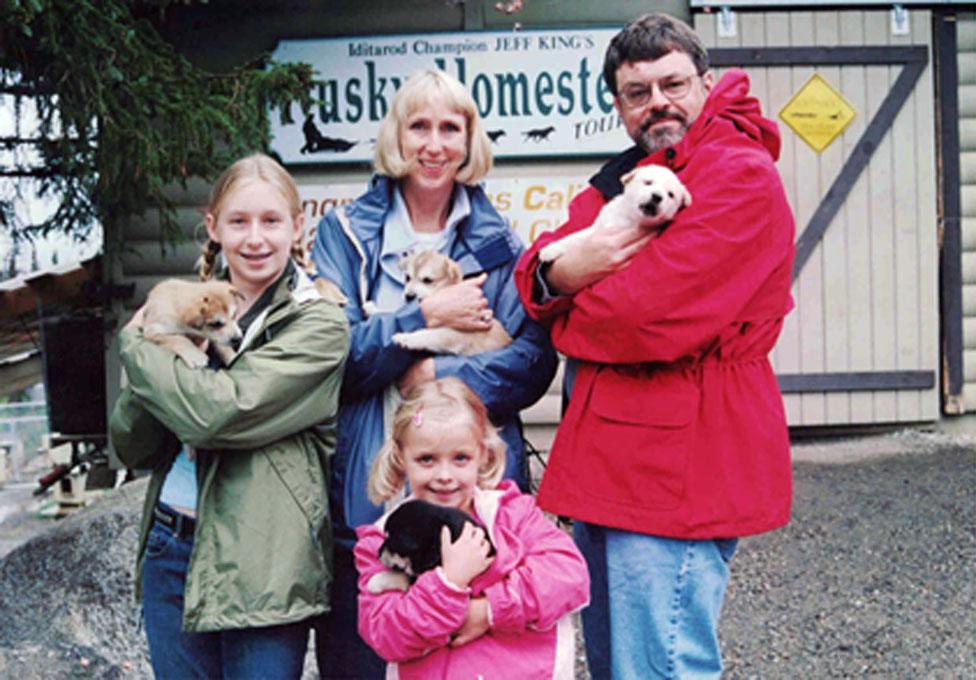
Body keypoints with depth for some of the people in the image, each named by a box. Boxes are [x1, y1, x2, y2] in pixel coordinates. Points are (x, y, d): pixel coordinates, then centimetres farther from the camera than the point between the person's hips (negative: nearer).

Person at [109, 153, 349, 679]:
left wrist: (135, 346, -8)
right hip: (170, 551, 6)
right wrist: (168, 352, -12)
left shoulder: (318, 325, -8)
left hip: (260, 567, -5)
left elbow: (220, 413, -22)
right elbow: (131, 446, 4)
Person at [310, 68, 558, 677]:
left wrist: (442, 378, -12)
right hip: (367, 492, -1)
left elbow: (534, 358, 0)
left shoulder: (498, 244, 11)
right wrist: (427, 318, -8)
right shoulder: (346, 234, 7)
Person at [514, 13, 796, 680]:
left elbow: (654, 315, -23)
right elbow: (537, 272, 8)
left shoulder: (741, 176, -12)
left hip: (678, 468, -9)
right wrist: (558, 271, -16)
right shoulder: (621, 179, 18)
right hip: (608, 464, 9)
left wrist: (565, 305, -4)